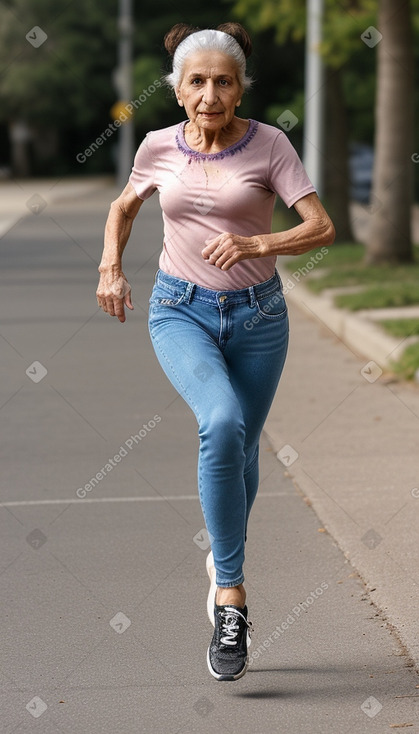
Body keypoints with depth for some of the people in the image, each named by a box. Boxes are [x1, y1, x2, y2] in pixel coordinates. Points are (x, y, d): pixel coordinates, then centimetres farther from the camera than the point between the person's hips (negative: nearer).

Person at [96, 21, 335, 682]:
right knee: (222, 421, -29)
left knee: (239, 451, 14)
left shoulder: (268, 144, -9)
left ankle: (223, 559, 47)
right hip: (181, 311, -1)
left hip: (256, 314, 1)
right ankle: (231, 592, -22)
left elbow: (323, 228, -15)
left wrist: (256, 244, -30)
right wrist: (111, 267, 3)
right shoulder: (159, 147, -2)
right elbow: (124, 206, 19)